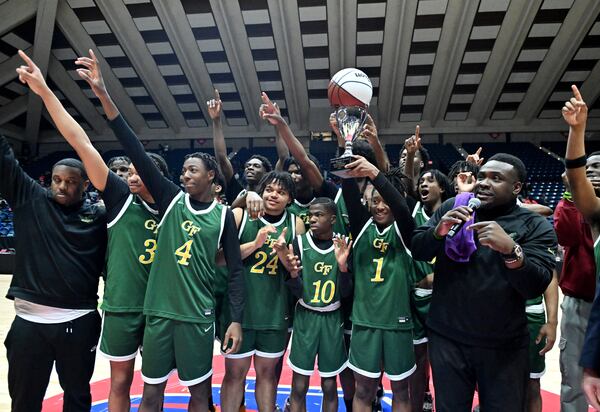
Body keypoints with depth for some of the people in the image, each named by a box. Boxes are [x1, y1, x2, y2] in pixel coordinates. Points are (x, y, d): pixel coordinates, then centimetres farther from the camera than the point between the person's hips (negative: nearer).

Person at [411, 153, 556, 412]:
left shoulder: (534, 226, -5)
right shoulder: (452, 207, 0)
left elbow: (536, 286, -16)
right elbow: (416, 251, -1)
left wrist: (510, 249, -34)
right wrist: (438, 231, -20)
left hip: (503, 346, -1)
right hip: (446, 338, 1)